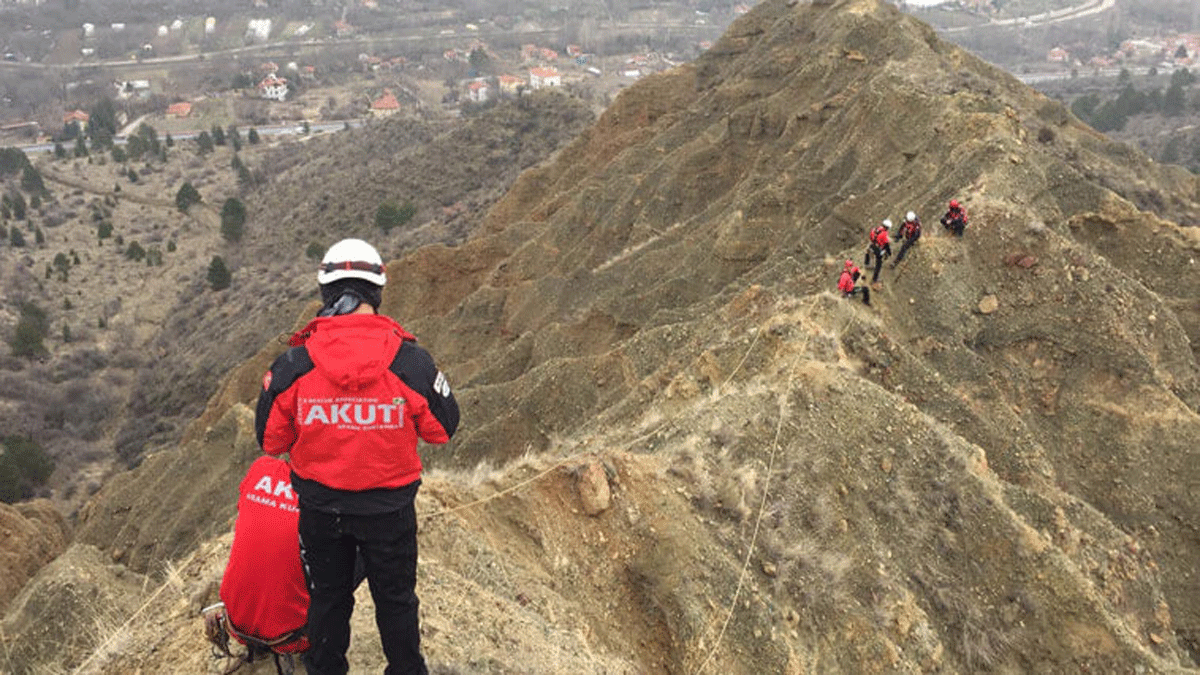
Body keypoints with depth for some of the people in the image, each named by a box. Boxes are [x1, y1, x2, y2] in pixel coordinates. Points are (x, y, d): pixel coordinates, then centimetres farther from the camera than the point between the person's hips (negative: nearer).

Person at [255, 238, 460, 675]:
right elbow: (443, 428, -7)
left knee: (327, 596, 22)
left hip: (320, 506, 1)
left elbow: (271, 441, -6)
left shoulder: (291, 364, -17)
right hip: (390, 506, -1)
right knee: (395, 597, 20)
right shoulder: (412, 361, -20)